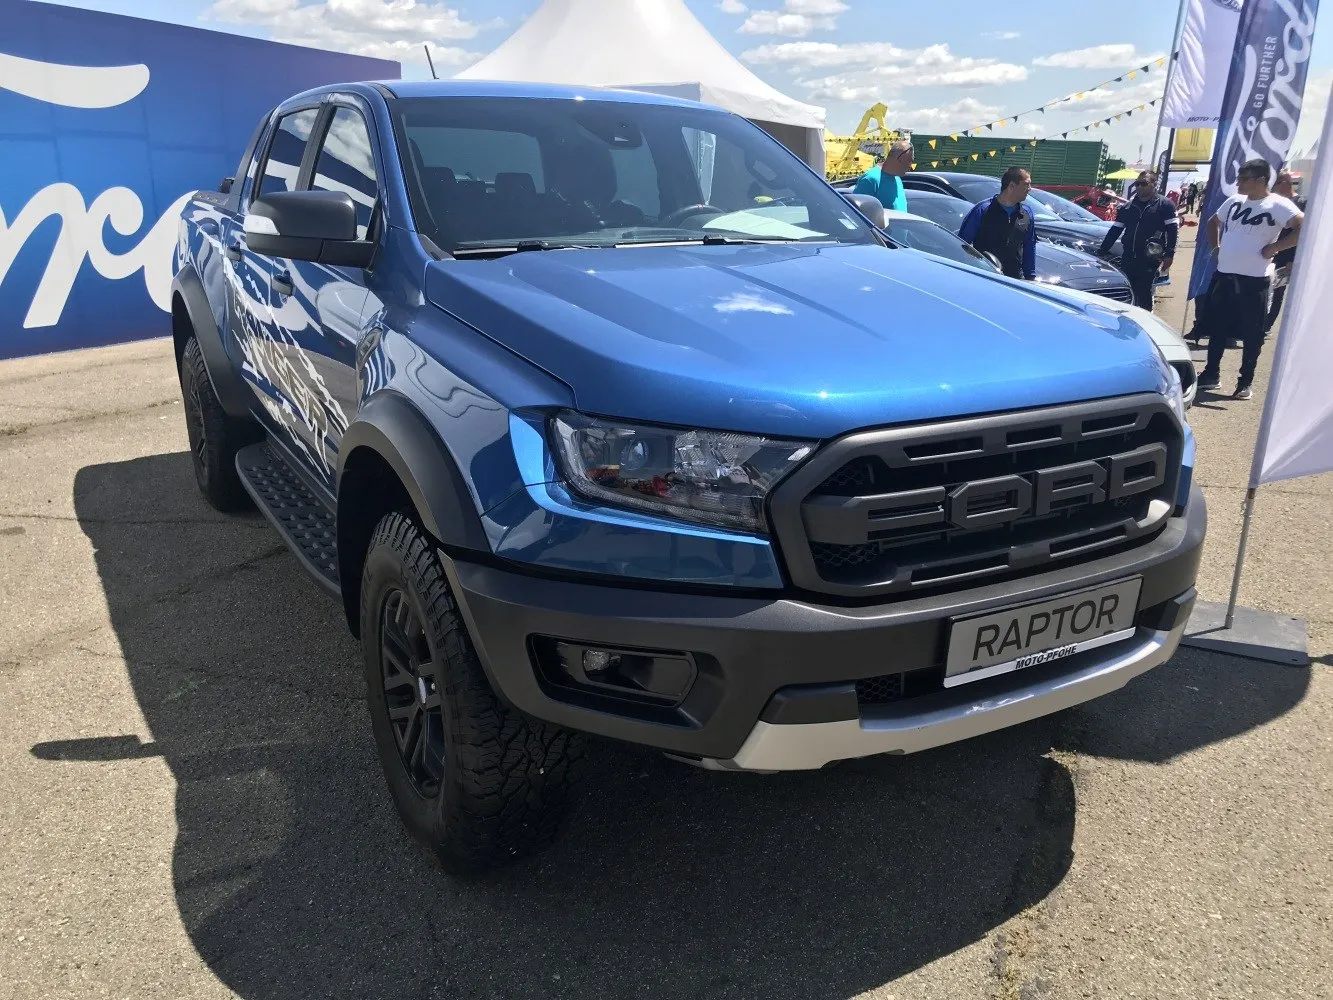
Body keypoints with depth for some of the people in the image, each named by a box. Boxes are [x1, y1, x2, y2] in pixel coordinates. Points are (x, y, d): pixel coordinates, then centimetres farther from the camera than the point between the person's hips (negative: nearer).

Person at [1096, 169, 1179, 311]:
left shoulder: (1165, 205, 0)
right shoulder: (1127, 207, 14)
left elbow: (1173, 230, -4)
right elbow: (1114, 231, 18)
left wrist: (1169, 255, -12)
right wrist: (1102, 252, 13)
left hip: (1149, 260, -5)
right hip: (1128, 259, 5)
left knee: (1143, 295, -4)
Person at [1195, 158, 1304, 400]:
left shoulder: (1277, 205, -10)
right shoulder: (1234, 200, 9)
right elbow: (1213, 222, 27)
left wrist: (1273, 248, -18)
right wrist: (1215, 246, 14)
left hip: (1254, 280, -6)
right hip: (1224, 275, 6)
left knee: (1251, 334, 2)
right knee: (1217, 328, 14)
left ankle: (1245, 383, 8)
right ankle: (1211, 374, 26)